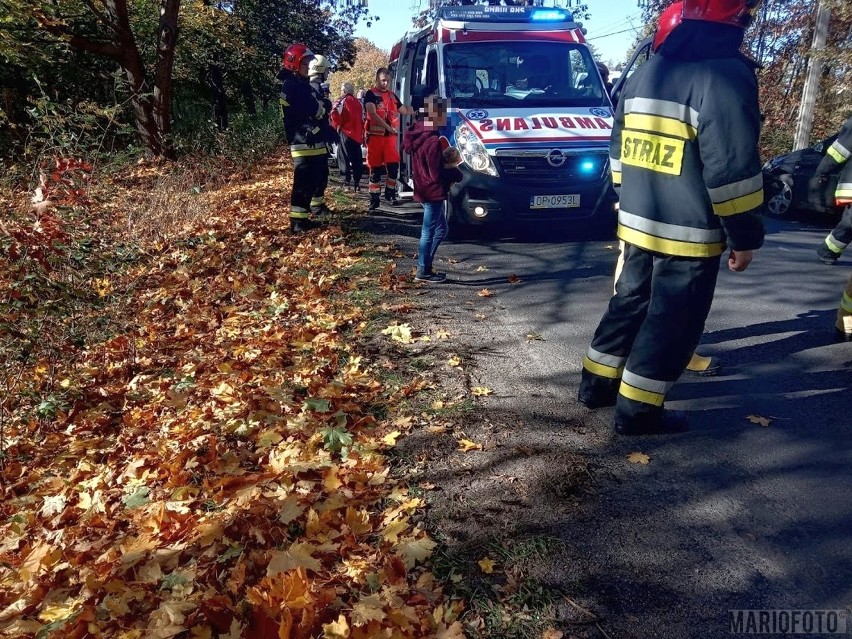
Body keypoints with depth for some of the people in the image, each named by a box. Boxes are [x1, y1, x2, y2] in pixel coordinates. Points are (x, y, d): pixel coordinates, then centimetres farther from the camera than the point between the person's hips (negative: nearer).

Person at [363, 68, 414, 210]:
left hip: (390, 136, 5)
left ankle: (390, 193, 15)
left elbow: (405, 110, 22)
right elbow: (373, 114, -17)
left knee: (393, 165, -2)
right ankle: (374, 199, 5)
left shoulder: (392, 95, 16)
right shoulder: (370, 94, -3)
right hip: (375, 135, -4)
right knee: (375, 168, -1)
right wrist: (388, 127, -25)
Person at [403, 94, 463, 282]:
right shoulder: (433, 141, -22)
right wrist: (456, 174, -6)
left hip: (425, 191, 9)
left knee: (440, 229, 19)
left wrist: (447, 158, 5)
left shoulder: (420, 135, 7)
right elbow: (437, 175, -22)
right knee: (429, 232, 1)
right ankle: (423, 271, 11)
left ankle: (424, 262, 22)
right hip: (433, 193, -9)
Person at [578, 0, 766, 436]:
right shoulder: (726, 73, -16)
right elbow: (731, 170, -19)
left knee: (630, 304, 19)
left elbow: (619, 152, 17)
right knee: (670, 322, 4)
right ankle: (637, 411, 12)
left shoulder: (644, 74, 10)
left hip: (637, 225, 8)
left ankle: (597, 385, 29)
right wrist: (744, 237, -10)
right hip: (689, 235, -7)